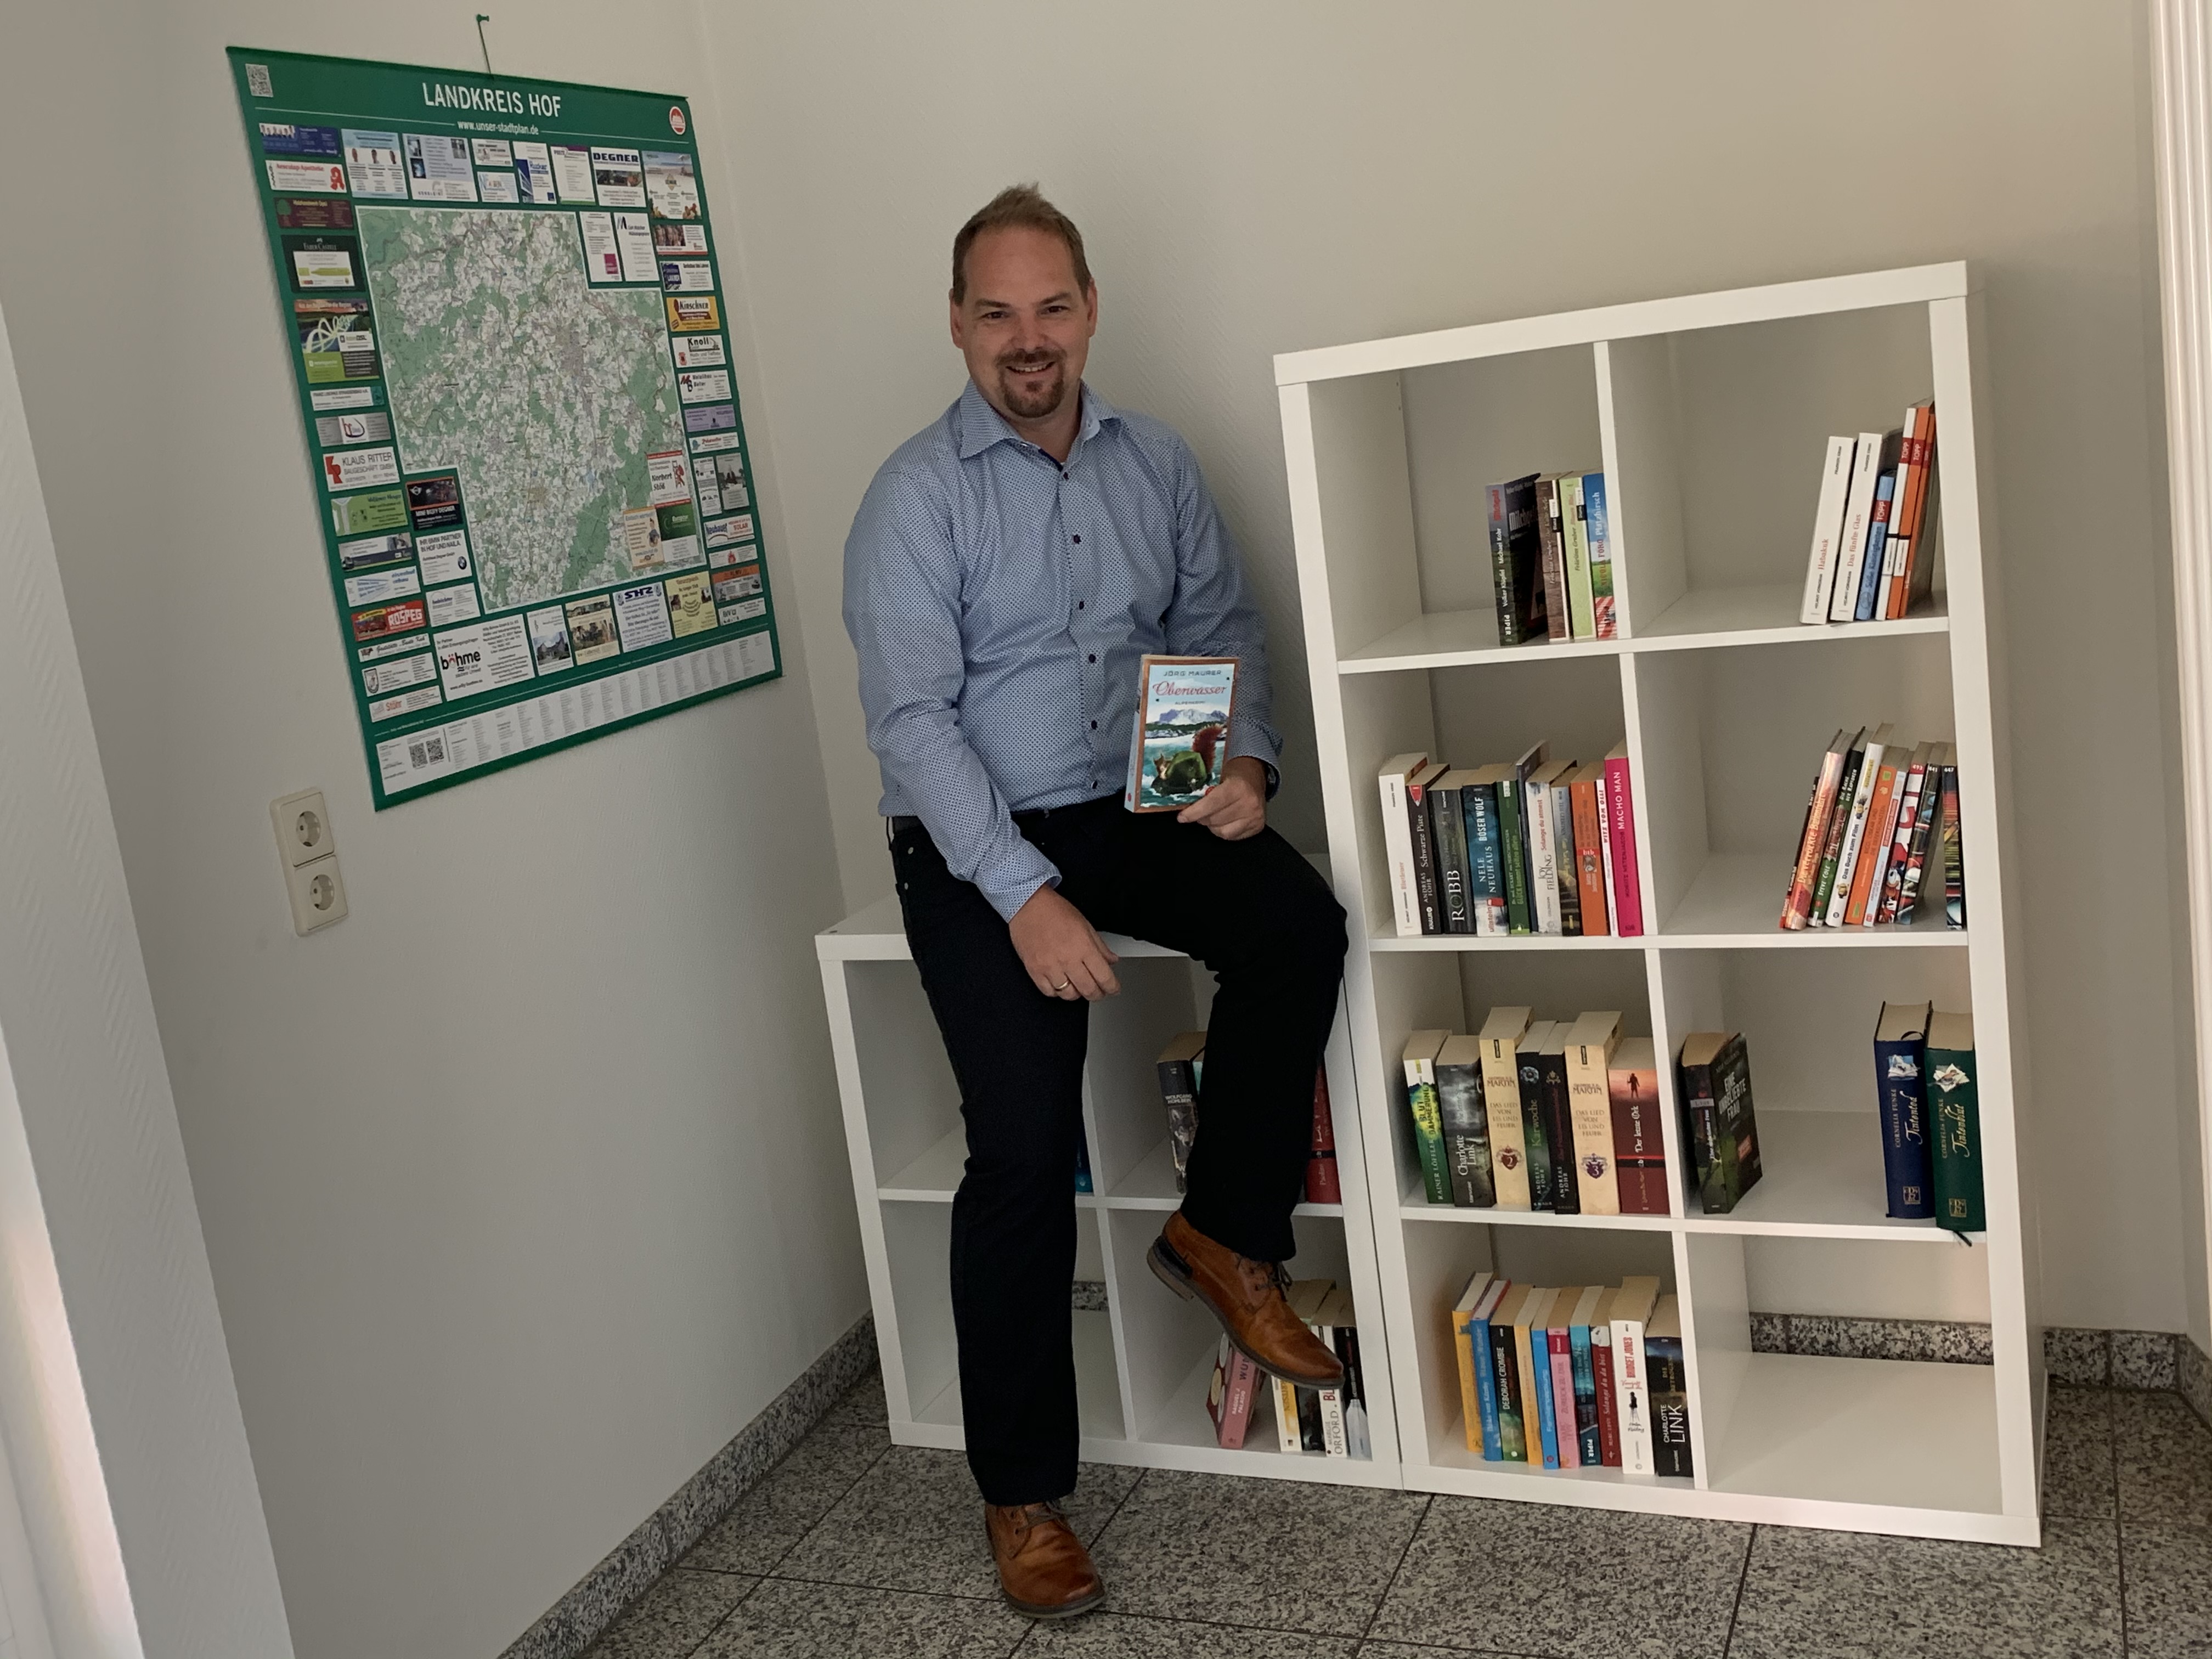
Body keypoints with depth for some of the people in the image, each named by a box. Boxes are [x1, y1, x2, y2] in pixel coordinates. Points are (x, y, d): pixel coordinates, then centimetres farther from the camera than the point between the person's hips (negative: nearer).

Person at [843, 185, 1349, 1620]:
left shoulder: (1156, 463, 8)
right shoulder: (915, 497, -9)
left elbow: (1222, 623, 14)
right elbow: (913, 718, -15)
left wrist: (1247, 759, -7)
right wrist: (1025, 897, -24)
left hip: (1136, 810, 5)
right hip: (978, 849, -4)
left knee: (1300, 923, -24)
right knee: (1026, 1143, -16)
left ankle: (1228, 1237, -3)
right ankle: (1024, 1494, 0)